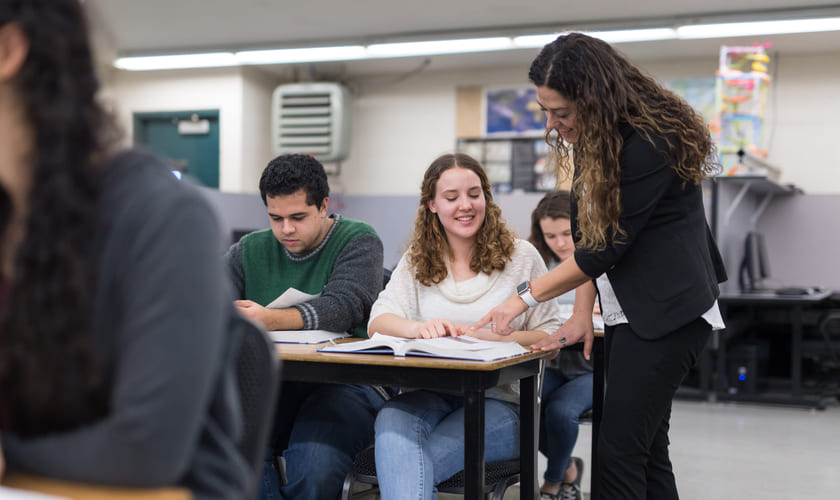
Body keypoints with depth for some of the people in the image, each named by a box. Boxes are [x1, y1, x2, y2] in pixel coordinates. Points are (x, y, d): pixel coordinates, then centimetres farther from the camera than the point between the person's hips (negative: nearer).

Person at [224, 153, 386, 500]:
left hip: (347, 383, -3)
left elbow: (343, 306, -15)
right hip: (270, 384, 3)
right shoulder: (249, 251, 17)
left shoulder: (359, 241, 2)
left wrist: (270, 320, -32)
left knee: (315, 463, -32)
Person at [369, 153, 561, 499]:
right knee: (391, 420, -35)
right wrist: (420, 328, -22)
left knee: (401, 464, -31)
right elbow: (377, 321, 1)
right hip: (428, 395, 3)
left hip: (500, 398, -3)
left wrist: (489, 337, -16)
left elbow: (551, 338, 2)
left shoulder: (521, 256, 6)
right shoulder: (416, 260, 14)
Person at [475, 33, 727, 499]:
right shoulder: (595, 140, 9)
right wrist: (582, 312, 2)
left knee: (619, 452, -10)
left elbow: (607, 245, -19)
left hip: (665, 315, -9)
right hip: (625, 313, 9)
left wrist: (526, 295, -12)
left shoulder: (650, 144, -19)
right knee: (646, 449, 11)